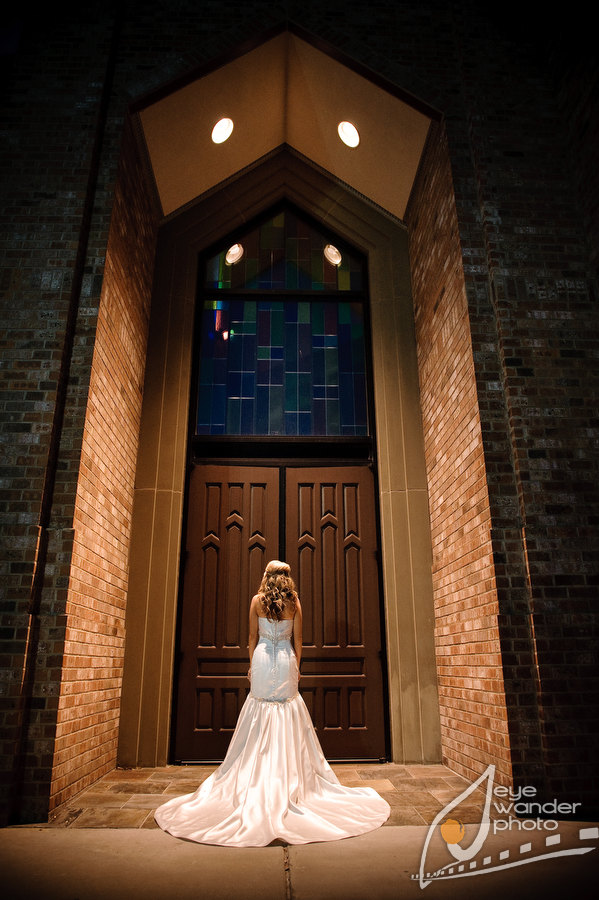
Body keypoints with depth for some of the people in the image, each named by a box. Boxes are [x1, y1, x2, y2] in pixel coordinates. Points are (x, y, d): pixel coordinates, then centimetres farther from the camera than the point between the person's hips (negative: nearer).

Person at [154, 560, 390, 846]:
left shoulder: (257, 601, -2)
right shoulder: (294, 603, -1)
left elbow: (253, 636, 3)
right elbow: (297, 640, 2)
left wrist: (251, 665, 13)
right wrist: (296, 667, 12)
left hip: (262, 659, 0)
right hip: (286, 661, 0)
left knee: (260, 725, 8)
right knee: (288, 724, 7)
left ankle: (260, 782, 14)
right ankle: (289, 780, 11)